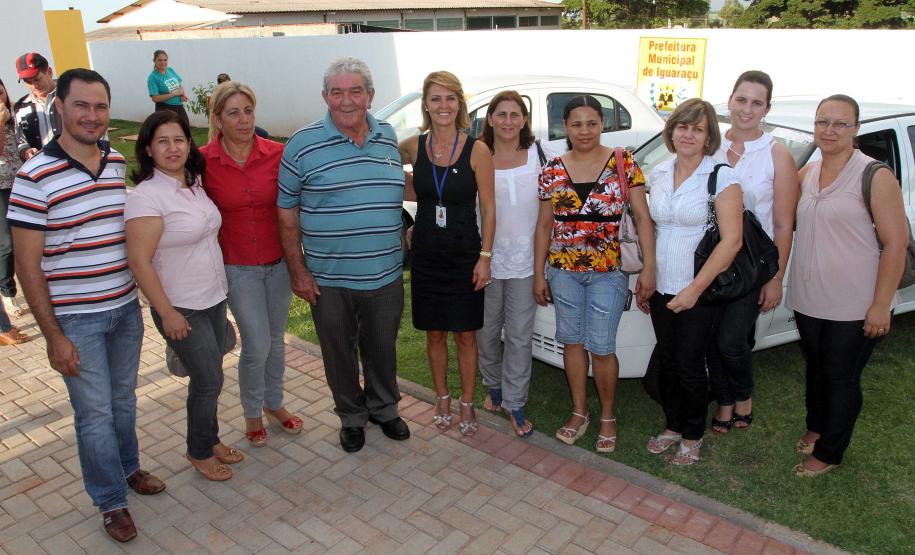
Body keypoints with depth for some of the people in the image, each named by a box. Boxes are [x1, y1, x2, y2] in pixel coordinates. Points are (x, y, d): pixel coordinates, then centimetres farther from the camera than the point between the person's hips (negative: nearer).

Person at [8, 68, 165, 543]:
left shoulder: (119, 164, 2)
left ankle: (128, 467, 43)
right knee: (95, 413, 7)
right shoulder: (35, 177, -15)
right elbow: (27, 263, -12)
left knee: (124, 397, 21)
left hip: (126, 307, 5)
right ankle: (111, 501, 25)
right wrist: (53, 336, -13)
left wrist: (140, 291, 12)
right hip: (75, 320, -5)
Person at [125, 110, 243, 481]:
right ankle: (199, 451, 24)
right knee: (209, 380, 2)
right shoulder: (146, 196, -19)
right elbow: (139, 261, -21)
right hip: (182, 309, -7)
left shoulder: (193, 183, 5)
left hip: (214, 298, 7)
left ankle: (210, 440, 35)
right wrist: (168, 313, -19)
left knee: (209, 377, 16)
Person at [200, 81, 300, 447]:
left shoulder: (276, 154, -8)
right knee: (257, 346, -2)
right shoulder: (203, 161, -11)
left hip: (278, 262, 2)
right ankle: (252, 413, 25)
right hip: (237, 268, -2)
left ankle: (274, 404, 38)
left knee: (276, 339, 15)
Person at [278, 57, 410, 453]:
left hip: (385, 275, 3)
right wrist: (297, 270, -8)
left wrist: (405, 240, 12)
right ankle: (352, 417, 36)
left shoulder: (388, 137, 4)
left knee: (382, 348, 18)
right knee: (339, 352, 14)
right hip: (328, 279, -3)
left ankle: (384, 409, 41)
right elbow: (286, 213, -5)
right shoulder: (303, 144, -8)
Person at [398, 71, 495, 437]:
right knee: (434, 333, 14)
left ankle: (467, 403, 26)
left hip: (465, 255, -2)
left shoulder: (477, 150, -9)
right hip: (426, 254, 3)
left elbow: (488, 208, -7)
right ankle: (442, 397, 33)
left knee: (465, 335, 8)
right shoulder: (414, 146, -1)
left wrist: (485, 256, -10)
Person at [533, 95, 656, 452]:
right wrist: (539, 273, 7)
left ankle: (608, 418, 23)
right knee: (572, 341, 12)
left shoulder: (623, 163, -4)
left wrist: (649, 267, -13)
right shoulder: (553, 170, 3)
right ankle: (579, 412, 30)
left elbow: (643, 217, -6)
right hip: (563, 270, 3)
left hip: (608, 271, -3)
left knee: (601, 347, 1)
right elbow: (544, 224, 8)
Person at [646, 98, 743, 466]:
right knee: (667, 361, 14)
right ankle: (673, 426, 33)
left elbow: (731, 241, -16)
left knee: (689, 365, 4)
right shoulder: (658, 174, 7)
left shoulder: (722, 178, -11)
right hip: (661, 289, 5)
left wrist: (695, 289, -19)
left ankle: (693, 436, 25)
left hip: (699, 293, -5)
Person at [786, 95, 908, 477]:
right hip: (808, 299, 6)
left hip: (854, 307, -5)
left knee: (841, 379, 8)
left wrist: (881, 305, -18)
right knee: (816, 368, 22)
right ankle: (816, 427, 43)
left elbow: (896, 243, -15)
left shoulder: (875, 176, -13)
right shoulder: (807, 174, 5)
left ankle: (828, 453, 25)